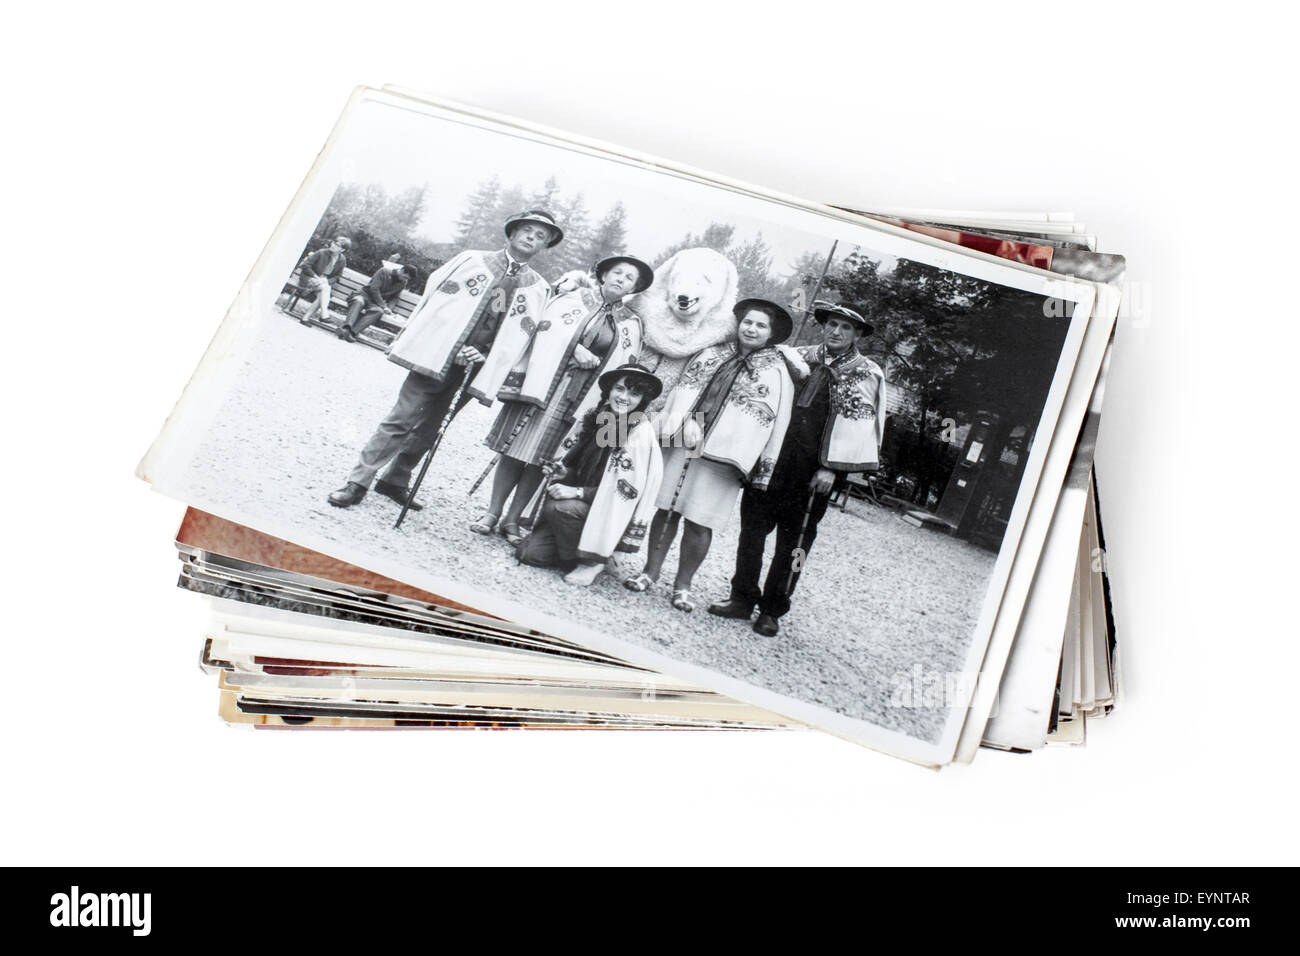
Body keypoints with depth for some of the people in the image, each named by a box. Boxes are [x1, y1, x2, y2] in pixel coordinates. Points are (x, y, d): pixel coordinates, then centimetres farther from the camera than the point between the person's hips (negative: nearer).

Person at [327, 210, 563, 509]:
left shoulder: (538, 289, 7)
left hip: (471, 369, 2)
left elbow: (520, 334, 6)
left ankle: (395, 482, 26)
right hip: (434, 357, -2)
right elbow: (432, 292, 8)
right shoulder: (472, 260, 6)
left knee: (427, 431, 9)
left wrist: (484, 356, -6)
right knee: (401, 421, -6)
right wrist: (406, 339, 2)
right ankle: (358, 482, 2)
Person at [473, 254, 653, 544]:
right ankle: (493, 512, 8)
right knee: (514, 449, -2)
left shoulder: (630, 324, 10)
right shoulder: (573, 297, 6)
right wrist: (574, 349, -14)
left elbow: (623, 367, 11)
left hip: (575, 394, 1)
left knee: (540, 457, 1)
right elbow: (547, 327, -4)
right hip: (541, 379, -1)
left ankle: (513, 520, 10)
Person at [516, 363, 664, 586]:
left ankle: (591, 562, -9)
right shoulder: (597, 416, 0)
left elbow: (628, 489, -18)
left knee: (559, 507, -31)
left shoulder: (641, 432, -18)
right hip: (583, 506, 6)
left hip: (615, 516, -6)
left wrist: (577, 492, -22)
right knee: (528, 552, -6)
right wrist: (564, 472, -6)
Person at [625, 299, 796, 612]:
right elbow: (681, 389, 15)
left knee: (700, 523, -1)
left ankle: (682, 585, 11)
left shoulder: (777, 372, 3)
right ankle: (650, 571, 18)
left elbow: (778, 422, 0)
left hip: (723, 454, -3)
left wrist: (762, 470, -6)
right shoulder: (712, 353, 13)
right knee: (666, 509, 5)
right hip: (681, 443, 3)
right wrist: (664, 426, 9)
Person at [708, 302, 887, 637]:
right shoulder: (802, 358, 13)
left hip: (812, 473, -4)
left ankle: (772, 610, 14)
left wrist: (831, 468, -15)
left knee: (793, 540, 3)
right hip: (769, 459, 4)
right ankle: (743, 598, 16)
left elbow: (856, 425, -9)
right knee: (752, 525, 4)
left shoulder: (865, 375, -1)